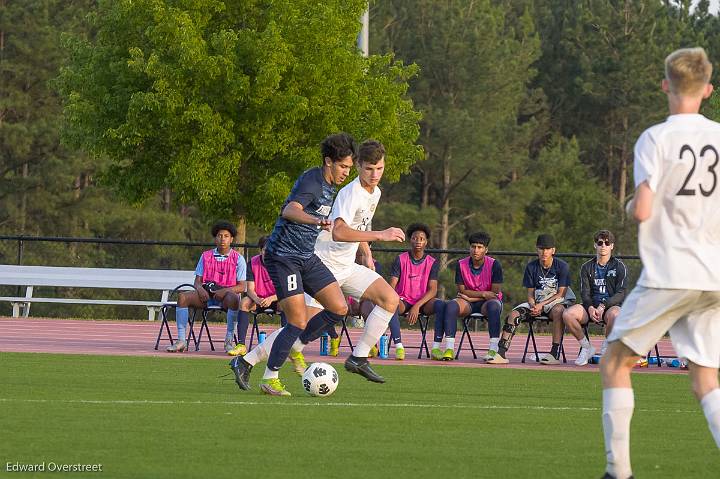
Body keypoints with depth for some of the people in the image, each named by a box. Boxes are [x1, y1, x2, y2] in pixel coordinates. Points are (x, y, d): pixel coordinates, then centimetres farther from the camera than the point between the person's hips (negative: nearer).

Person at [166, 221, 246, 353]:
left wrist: (225, 291, -18)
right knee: (182, 297, -24)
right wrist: (200, 289, -12)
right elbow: (197, 280, 12)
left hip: (227, 293, -3)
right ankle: (181, 341, -28)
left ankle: (229, 340, -30)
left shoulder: (238, 259, 7)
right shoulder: (206, 256, 16)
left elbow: (241, 287, 0)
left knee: (233, 299, -40)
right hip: (206, 293, 3)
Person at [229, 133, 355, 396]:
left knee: (339, 308, 1)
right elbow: (289, 211, -35)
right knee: (298, 322, -13)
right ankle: (270, 379, 0)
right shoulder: (312, 181, -17)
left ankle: (295, 345, 14)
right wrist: (318, 221, -53)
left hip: (306, 256, 9)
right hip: (284, 256, -9)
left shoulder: (328, 186, 13)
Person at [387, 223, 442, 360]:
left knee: (442, 305, -31)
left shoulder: (432, 263, 2)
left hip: (423, 302, 1)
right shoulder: (400, 259, 2)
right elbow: (392, 285, -3)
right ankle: (398, 346, -43)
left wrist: (417, 306, -21)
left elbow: (432, 290, -6)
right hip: (404, 301, -1)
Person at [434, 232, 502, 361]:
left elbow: (494, 294, -10)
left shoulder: (494, 265, -9)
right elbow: (462, 291, -4)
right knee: (451, 305, -29)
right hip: (468, 302, 2)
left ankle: (493, 350, -43)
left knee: (493, 305, -37)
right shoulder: (461, 265, -3)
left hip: (486, 302, -2)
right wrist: (483, 294, -13)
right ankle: (449, 349, -37)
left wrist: (472, 297, -11)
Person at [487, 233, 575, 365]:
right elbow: (530, 294, 7)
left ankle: (555, 353, -44)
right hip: (536, 302, 4)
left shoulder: (562, 266, -5)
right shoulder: (531, 267, 6)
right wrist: (533, 306, -16)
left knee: (558, 310, -39)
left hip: (556, 301, -4)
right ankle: (501, 353, -24)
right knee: (514, 314, -19)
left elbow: (561, 293, -10)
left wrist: (542, 305, -20)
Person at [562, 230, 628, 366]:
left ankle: (606, 349, -15)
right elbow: (585, 293, 6)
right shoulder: (587, 267, 15)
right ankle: (586, 347, -6)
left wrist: (603, 306, -19)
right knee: (567, 314, -25)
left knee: (614, 315, -41)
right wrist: (590, 308, -16)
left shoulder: (620, 267, 4)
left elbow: (620, 294, -5)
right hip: (592, 305, 3)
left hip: (612, 305, -3)